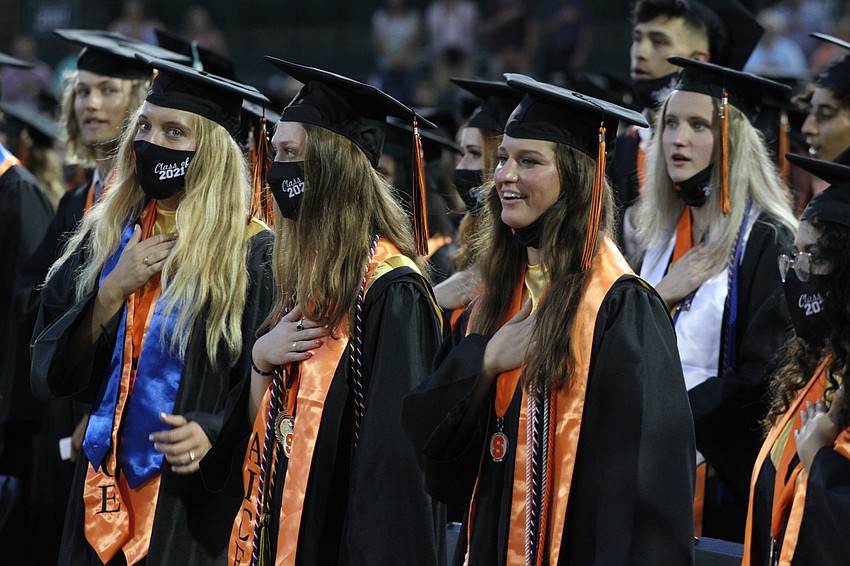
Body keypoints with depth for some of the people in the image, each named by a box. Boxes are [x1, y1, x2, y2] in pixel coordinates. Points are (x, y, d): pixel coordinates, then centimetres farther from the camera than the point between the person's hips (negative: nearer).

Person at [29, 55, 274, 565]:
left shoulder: (252, 255, -7)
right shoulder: (104, 237, 7)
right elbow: (52, 370, 2)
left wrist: (212, 432, -25)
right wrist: (112, 293, -11)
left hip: (196, 502, -4)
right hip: (104, 496, 4)